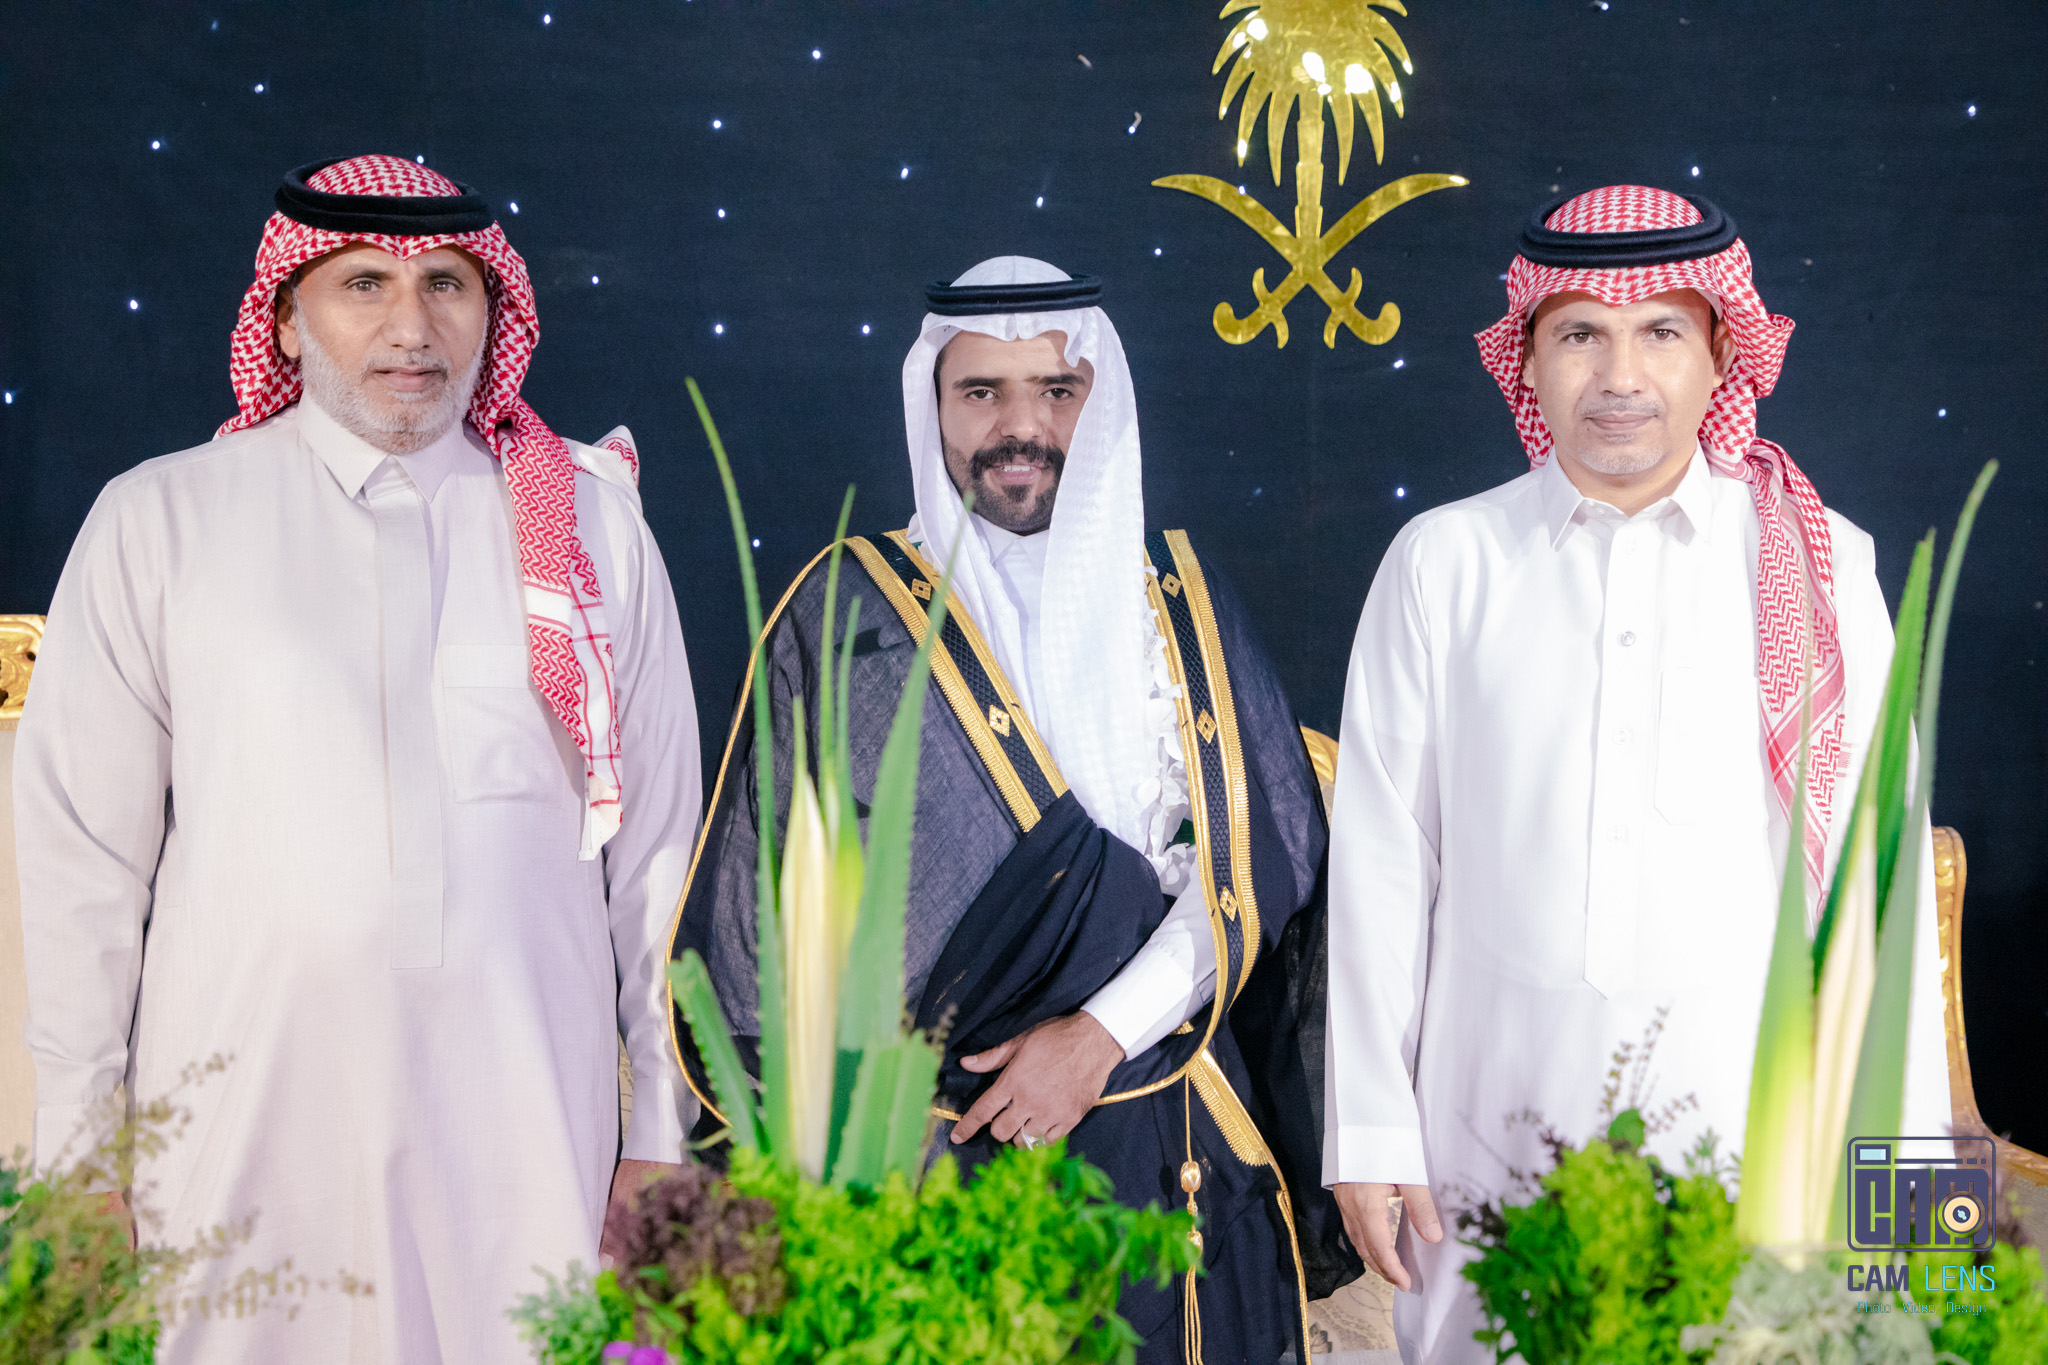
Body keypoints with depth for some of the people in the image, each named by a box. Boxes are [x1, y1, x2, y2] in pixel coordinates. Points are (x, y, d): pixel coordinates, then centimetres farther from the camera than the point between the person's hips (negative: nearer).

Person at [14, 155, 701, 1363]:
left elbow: (658, 845, 7)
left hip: (526, 1127, 1)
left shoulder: (592, 524, 6)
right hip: (242, 1122, 0)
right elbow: (83, 855, 4)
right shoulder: (160, 523, 3)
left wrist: (661, 1131, 6)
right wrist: (79, 1148, 2)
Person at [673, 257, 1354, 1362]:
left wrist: (1104, 1032, -12)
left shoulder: (1177, 597, 6)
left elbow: (1255, 856, 0)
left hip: (1168, 1147, 2)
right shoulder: (847, 613, 0)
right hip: (926, 1143, -1)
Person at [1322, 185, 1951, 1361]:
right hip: (1497, 1118, 0)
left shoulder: (1821, 568, 2)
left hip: (1750, 1113, 0)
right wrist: (1370, 1130, 2)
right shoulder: (1446, 563, 2)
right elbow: (1382, 856, 3)